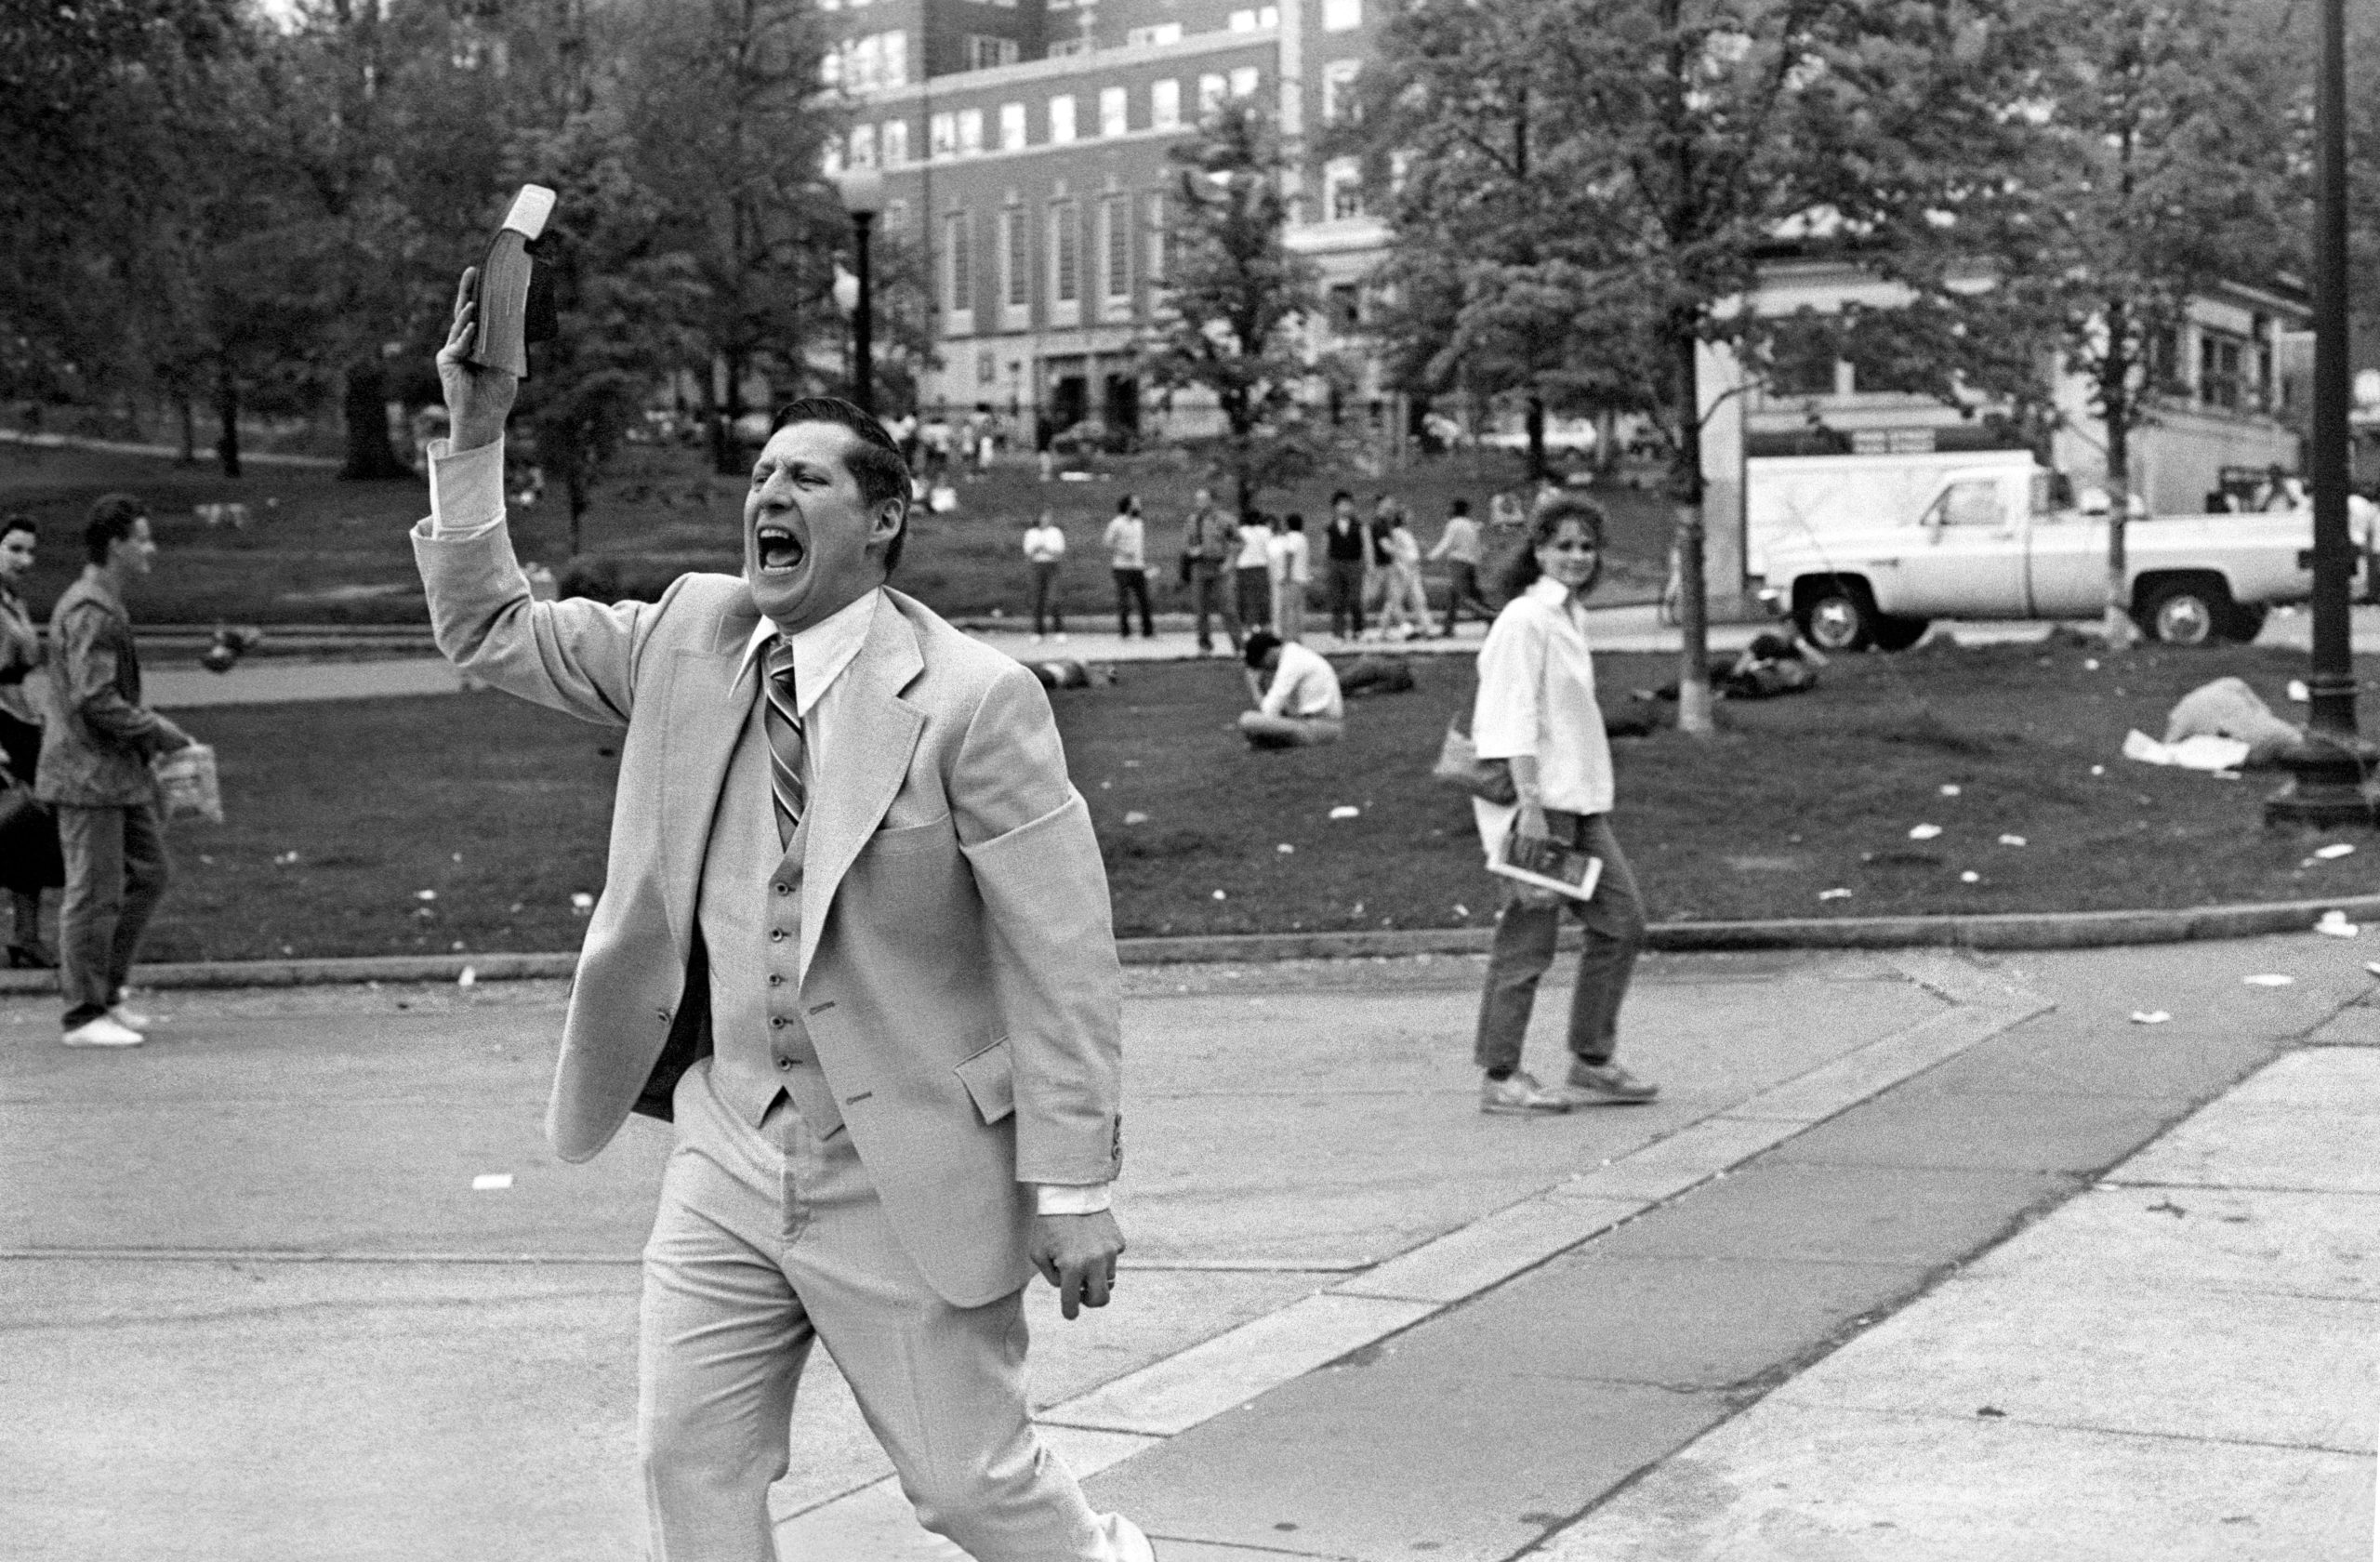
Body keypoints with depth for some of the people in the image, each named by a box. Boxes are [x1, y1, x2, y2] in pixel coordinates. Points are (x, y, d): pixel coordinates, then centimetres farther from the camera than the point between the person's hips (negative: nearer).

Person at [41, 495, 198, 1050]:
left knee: (147, 875, 14)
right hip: (89, 773, -10)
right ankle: (84, 1014, 4)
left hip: (121, 772, 10)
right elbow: (96, 702, -24)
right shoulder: (89, 613, -18)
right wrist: (156, 729, -13)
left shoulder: (108, 607, 15)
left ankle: (104, 992, 22)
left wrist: (149, 731, 13)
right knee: (95, 893, -4)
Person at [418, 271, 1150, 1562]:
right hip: (729, 1152, 6)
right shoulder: (690, 637, 3)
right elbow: (489, 632, 10)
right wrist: (475, 438, -3)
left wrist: (1073, 1187, -14)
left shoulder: (972, 697, -15)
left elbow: (1060, 957, -14)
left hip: (905, 1172, -5)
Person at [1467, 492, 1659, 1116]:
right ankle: (1500, 1077, 5)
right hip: (1537, 798, -9)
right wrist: (1530, 803, -23)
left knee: (1621, 922, 9)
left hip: (1580, 798, 9)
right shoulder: (1524, 620, -13)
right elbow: (1516, 719, -18)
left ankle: (1592, 1064, 17)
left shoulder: (1570, 616, 15)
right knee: (1528, 937, -3)